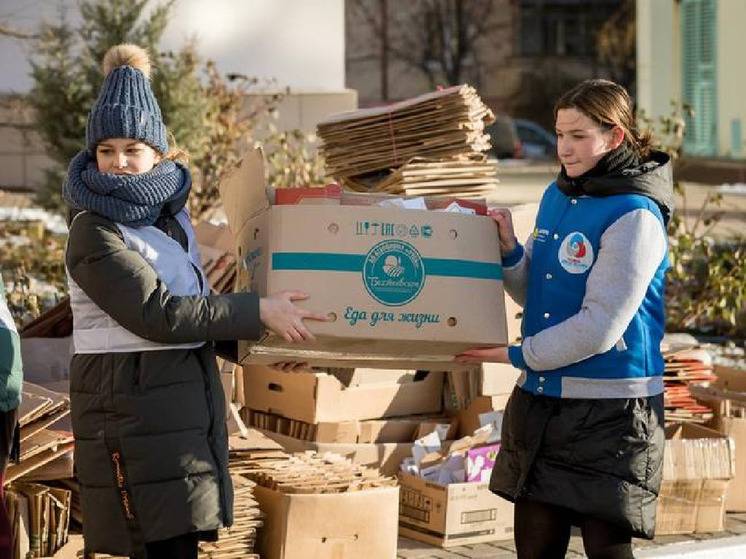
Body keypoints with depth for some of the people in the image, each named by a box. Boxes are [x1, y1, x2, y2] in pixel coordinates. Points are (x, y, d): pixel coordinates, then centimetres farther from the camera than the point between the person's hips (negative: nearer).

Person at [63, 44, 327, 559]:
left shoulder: (169, 212, 12)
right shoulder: (95, 234, -13)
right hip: (131, 403, -8)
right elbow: (156, 314, -18)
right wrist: (257, 312, -15)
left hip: (186, 395, 8)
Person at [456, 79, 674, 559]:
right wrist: (509, 250, -3)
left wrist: (519, 356, -12)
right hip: (541, 399, 7)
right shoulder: (556, 196, 9)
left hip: (610, 407, -7)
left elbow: (600, 326, -19)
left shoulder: (634, 215, -15)